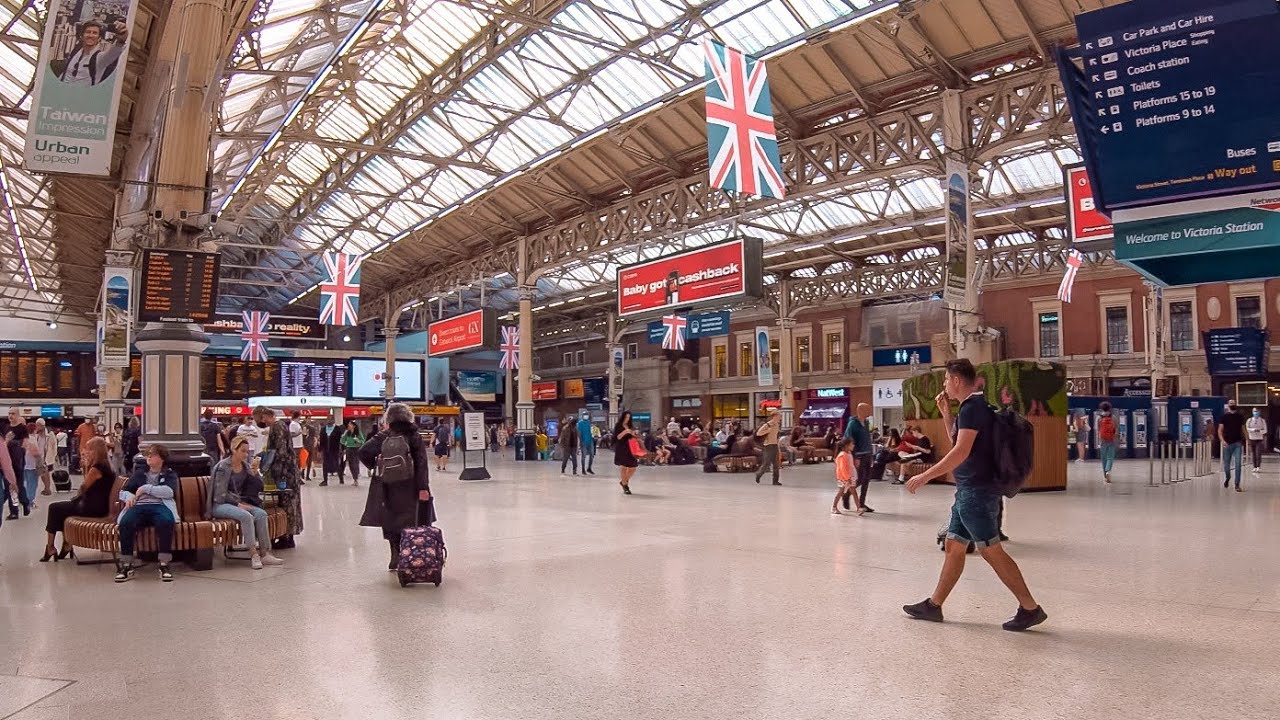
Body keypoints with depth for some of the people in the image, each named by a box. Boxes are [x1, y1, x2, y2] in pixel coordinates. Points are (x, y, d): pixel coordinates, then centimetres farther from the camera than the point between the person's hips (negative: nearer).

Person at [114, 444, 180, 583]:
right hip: (139, 506, 2)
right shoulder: (139, 472, 26)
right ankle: (126, 566, -28)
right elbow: (123, 492, 22)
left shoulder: (170, 474, 17)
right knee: (126, 522, -34)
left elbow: (169, 491, -2)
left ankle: (164, 565, -36)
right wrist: (129, 497, -2)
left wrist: (145, 488, -4)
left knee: (166, 521, -39)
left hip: (160, 506, -2)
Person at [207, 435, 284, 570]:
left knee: (261, 513, -21)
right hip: (220, 504, -6)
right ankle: (254, 555, -32)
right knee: (246, 516, -33)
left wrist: (254, 472, -8)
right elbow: (221, 494, -13)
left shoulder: (245, 466, 11)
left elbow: (259, 487, 7)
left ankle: (265, 553, -25)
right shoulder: (223, 467, -8)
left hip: (239, 502, 6)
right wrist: (239, 504, -17)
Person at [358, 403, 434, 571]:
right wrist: (423, 487, -10)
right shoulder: (414, 435, -3)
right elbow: (421, 463, -9)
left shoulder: (383, 436, -1)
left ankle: (396, 556, 8)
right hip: (409, 487, -1)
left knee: (391, 522, 12)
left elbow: (362, 452, -8)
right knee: (410, 522, 7)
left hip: (388, 487, 1)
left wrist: (374, 466, 9)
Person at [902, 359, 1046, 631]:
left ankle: (1031, 609, 2)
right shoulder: (975, 406, 16)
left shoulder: (972, 407, -15)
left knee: (991, 550, -6)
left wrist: (925, 476, -21)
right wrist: (945, 412, 19)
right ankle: (934, 605, 19)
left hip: (977, 491, -10)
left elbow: (961, 451, -23)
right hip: (970, 490, 10)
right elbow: (957, 441, 28)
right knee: (954, 546, 12)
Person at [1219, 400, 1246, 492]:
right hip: (1227, 444, 0)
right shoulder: (1224, 416, 1)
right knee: (1226, 464, 7)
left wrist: (1245, 440, 4)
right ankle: (1227, 478, 37)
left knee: (1238, 464, -9)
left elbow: (1243, 429, 12)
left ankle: (1237, 485, -4)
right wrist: (1222, 440, -16)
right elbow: (1220, 430, -2)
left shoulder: (1240, 416, 7)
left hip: (1238, 443, 1)